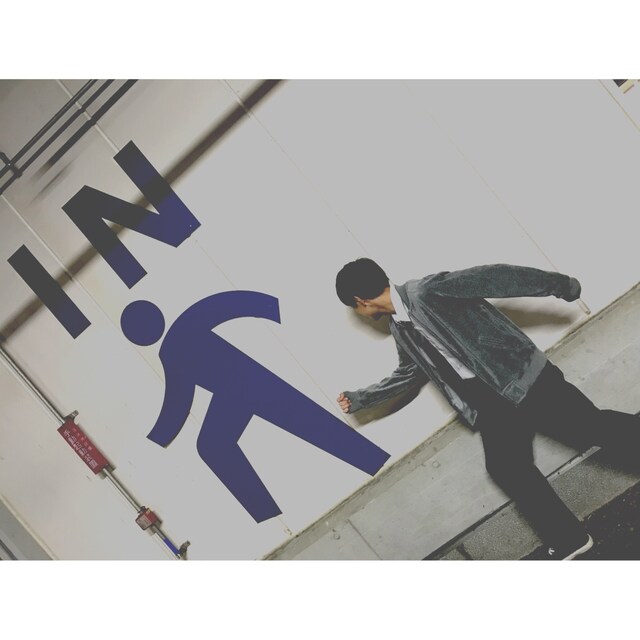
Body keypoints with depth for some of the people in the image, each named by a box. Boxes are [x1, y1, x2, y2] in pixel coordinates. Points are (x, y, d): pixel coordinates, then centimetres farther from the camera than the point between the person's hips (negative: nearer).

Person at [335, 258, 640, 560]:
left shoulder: (426, 291, -13)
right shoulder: (398, 329, 13)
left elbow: (488, 278, -14)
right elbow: (409, 372, 30)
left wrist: (557, 283, -13)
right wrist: (360, 398, 35)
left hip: (517, 376, -6)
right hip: (489, 401, 6)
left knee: (586, 425, -15)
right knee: (503, 465, -11)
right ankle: (568, 541, -5)